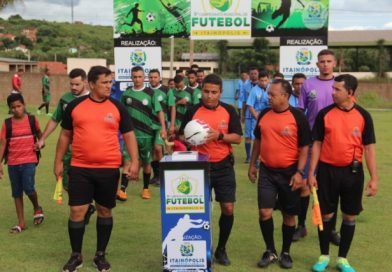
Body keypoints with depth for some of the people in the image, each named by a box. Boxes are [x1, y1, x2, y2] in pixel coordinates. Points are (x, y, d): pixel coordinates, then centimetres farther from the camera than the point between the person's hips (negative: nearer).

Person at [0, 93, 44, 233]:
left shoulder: (32, 120, -2)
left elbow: (39, 135, 16)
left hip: (29, 161, -2)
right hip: (12, 163, 2)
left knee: (28, 188, -15)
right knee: (16, 193, 9)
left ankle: (37, 208, 17)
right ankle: (21, 223, 20)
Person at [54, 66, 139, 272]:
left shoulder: (117, 107, 1)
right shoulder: (75, 106, 2)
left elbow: (129, 135, 3)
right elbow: (65, 135, 10)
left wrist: (134, 161, -8)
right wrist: (58, 162, 9)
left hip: (109, 169, 0)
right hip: (80, 168, 0)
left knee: (105, 211, 10)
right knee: (77, 211, 1)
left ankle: (100, 255, 25)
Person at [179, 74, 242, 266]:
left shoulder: (229, 111, 0)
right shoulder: (193, 111, 0)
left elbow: (237, 138, -3)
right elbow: (182, 136, 5)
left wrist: (219, 136, -19)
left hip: (223, 167, 0)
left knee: (228, 208, -2)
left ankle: (221, 249, 17)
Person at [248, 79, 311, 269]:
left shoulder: (298, 117, -9)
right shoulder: (264, 114, 4)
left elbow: (304, 147, -7)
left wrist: (299, 172, -14)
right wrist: (252, 164, 13)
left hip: (289, 172, -3)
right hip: (266, 171, 3)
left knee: (289, 215, 8)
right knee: (264, 212, -3)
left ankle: (285, 252, 25)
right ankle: (270, 251, 16)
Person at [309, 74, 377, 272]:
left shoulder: (363, 116, -2)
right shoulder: (325, 114, -3)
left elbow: (369, 148, 0)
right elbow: (317, 144, 1)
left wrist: (373, 178, -4)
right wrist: (311, 173, -3)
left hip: (353, 172, 1)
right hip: (327, 170, 0)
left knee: (350, 217, 7)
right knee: (326, 214, 6)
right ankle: (324, 256, 23)